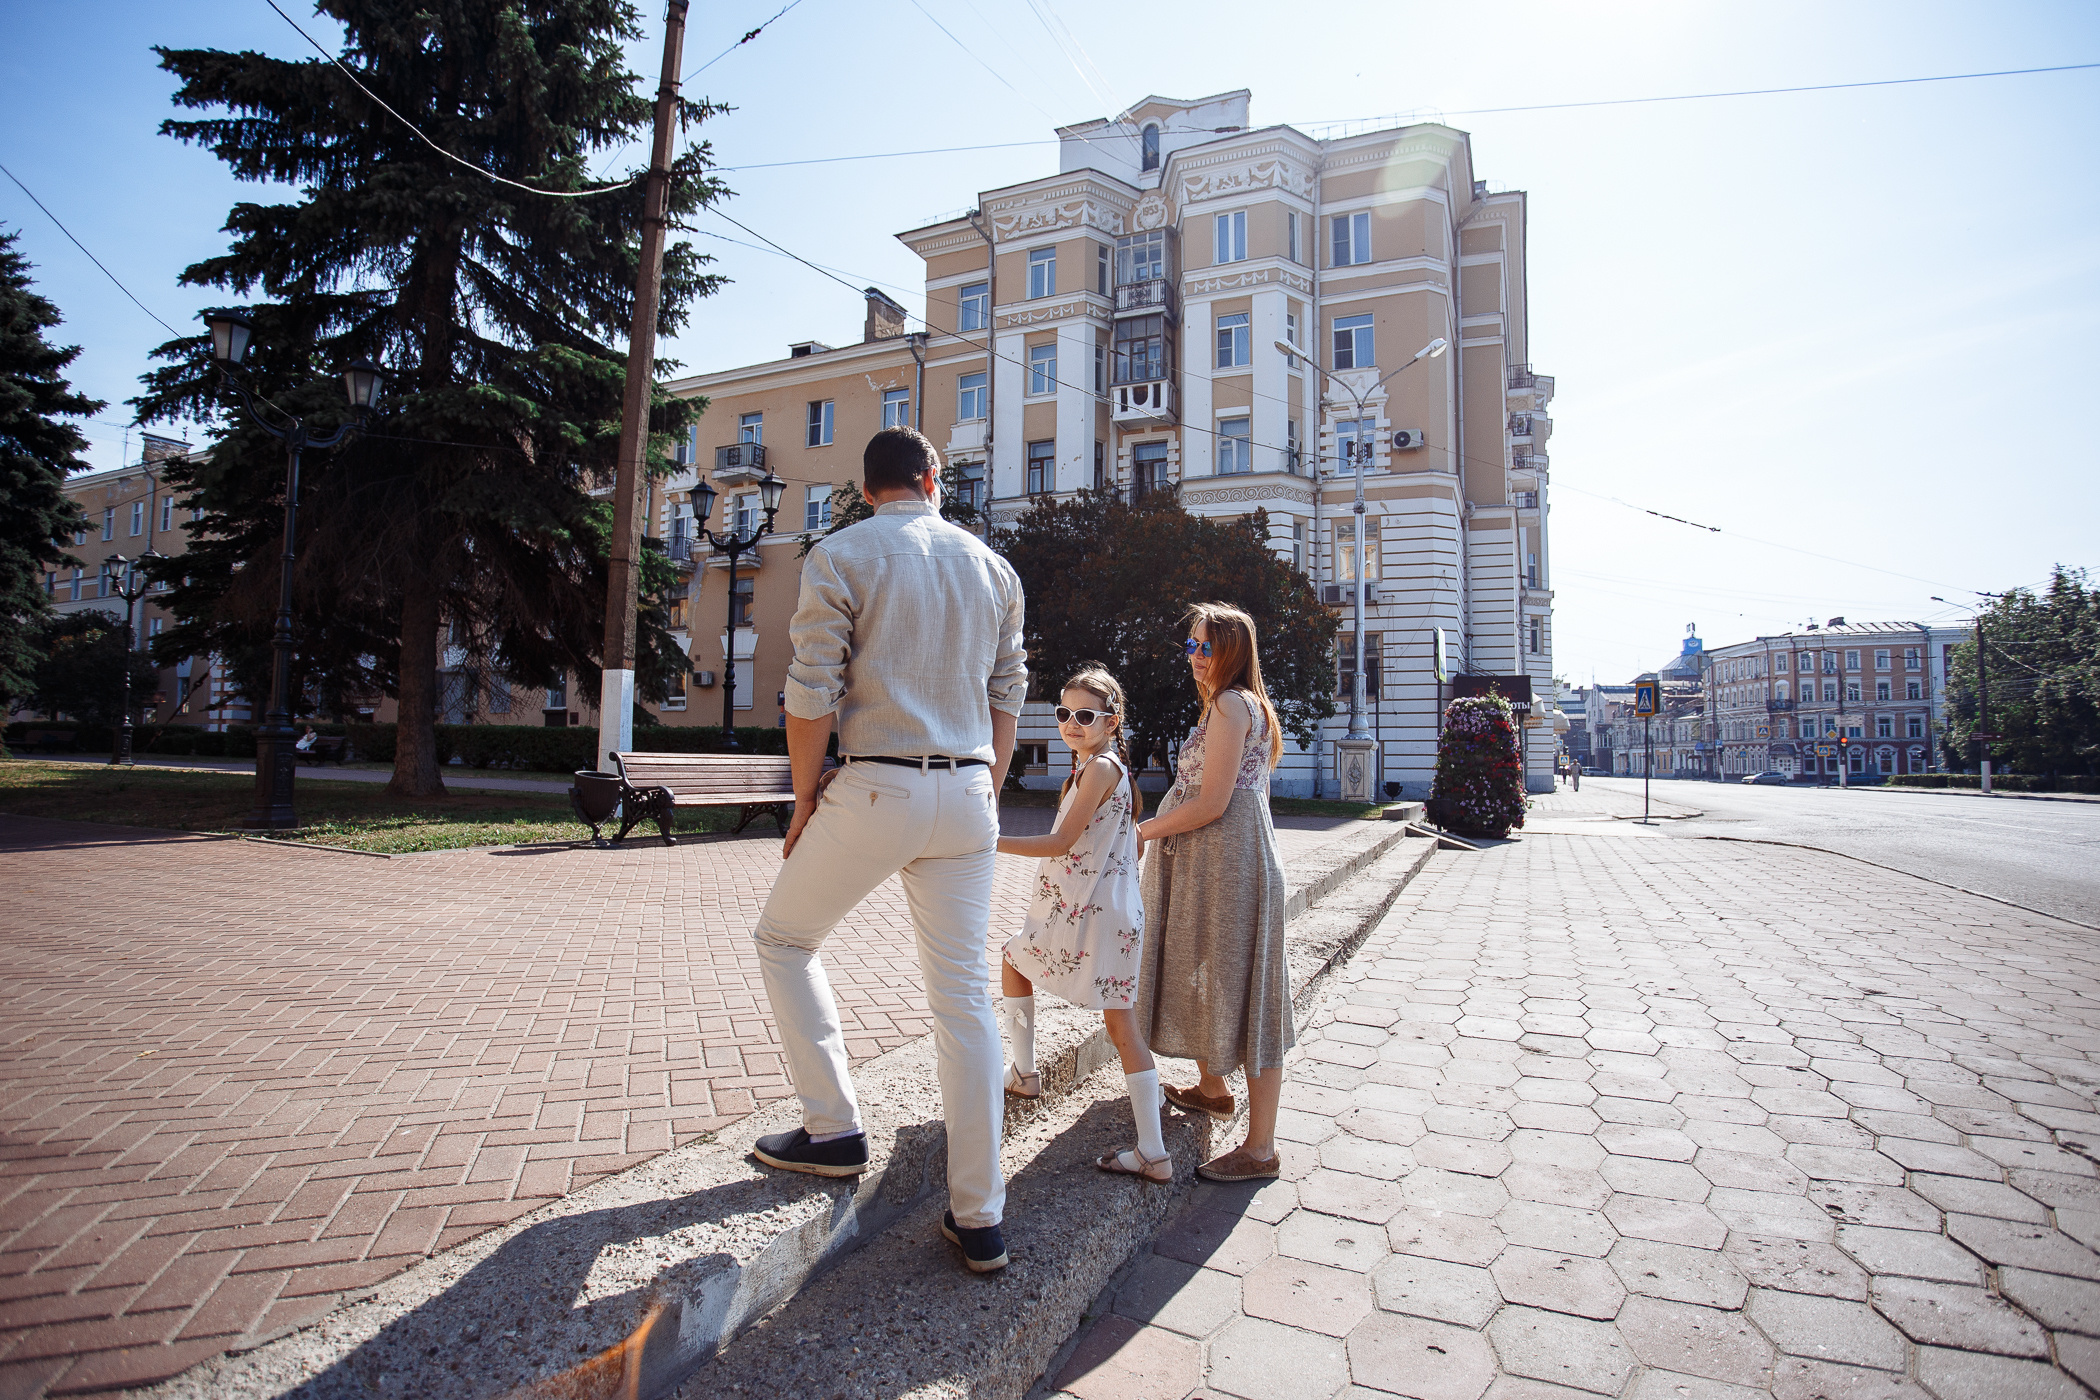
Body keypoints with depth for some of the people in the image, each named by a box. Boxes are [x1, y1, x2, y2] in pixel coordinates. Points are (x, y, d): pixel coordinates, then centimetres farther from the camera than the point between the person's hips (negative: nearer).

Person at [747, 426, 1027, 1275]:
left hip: (876, 791, -4)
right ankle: (979, 1219, 16)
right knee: (964, 997, 8)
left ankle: (834, 1130, 20)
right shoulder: (993, 567, 12)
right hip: (967, 794, 5)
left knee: (784, 940, 20)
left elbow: (811, 696, -8)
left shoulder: (839, 557, -2)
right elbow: (1007, 693, 13)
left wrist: (805, 801, 3)